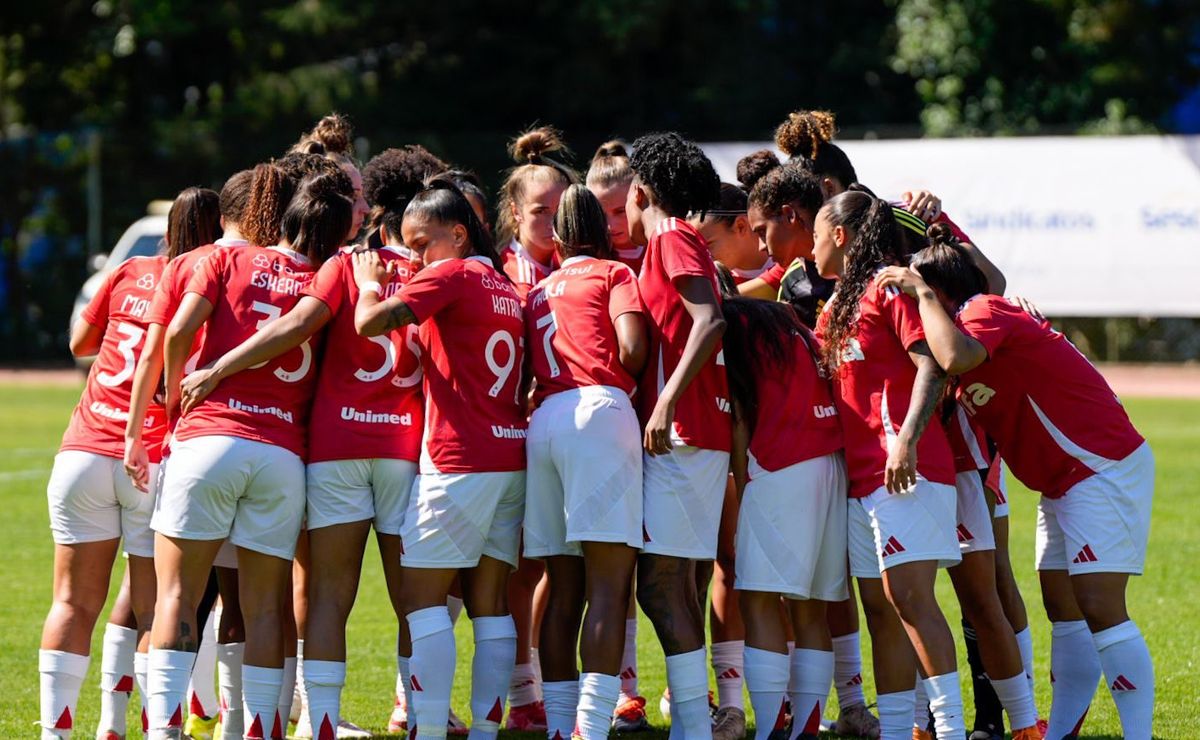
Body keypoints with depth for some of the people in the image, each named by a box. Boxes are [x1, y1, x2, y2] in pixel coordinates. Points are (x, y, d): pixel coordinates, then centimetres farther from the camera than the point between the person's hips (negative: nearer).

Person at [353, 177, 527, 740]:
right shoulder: (506, 287, 17)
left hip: (459, 461, -8)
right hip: (511, 457, 8)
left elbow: (371, 321, -17)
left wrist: (370, 282, 5)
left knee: (421, 594, -5)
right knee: (490, 603, 7)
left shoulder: (450, 276, -7)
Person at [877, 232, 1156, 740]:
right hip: (1065, 482, 11)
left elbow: (955, 358, -36)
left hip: (1104, 467, -11)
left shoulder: (985, 312, -15)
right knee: (1063, 608, 10)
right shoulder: (987, 314, 16)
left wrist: (922, 292, -24)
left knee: (1098, 605, -16)